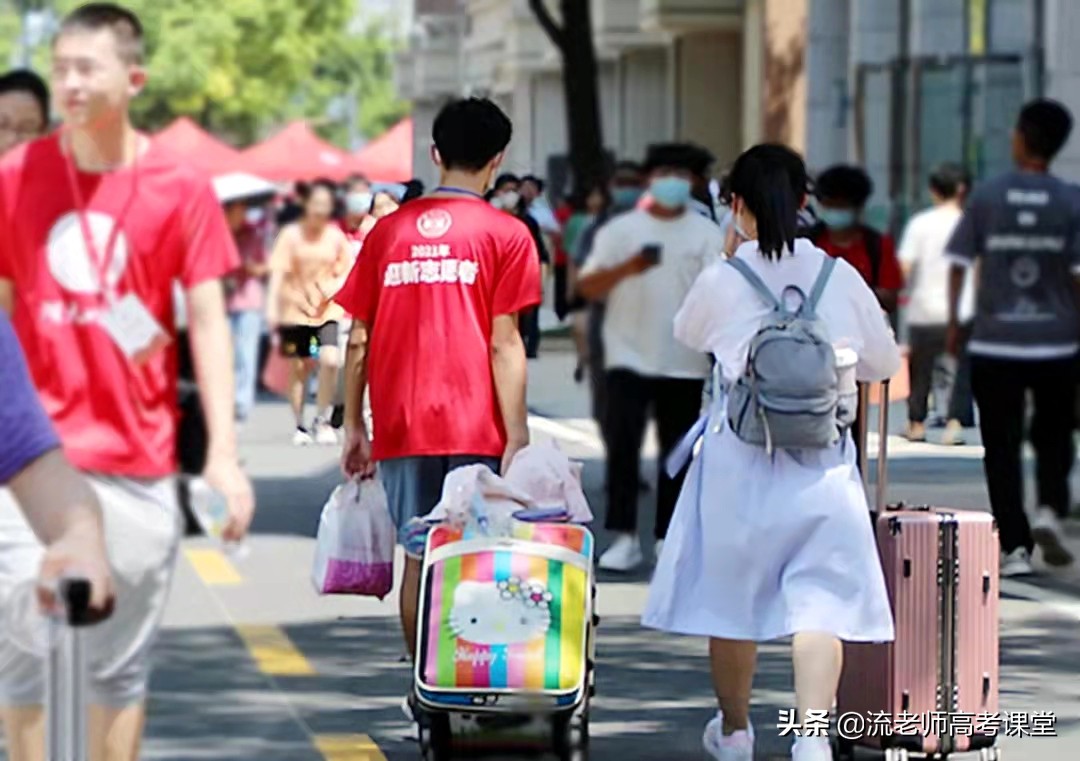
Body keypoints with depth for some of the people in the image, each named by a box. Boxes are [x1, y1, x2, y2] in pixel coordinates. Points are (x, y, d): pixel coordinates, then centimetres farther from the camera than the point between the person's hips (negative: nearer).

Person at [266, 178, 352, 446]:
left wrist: (333, 287, -13)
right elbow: (278, 272, -8)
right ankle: (300, 426, 20)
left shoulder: (336, 236, 0)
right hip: (296, 310, 0)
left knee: (330, 360, -18)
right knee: (300, 367, 6)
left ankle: (322, 421, -2)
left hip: (327, 311, 1)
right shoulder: (291, 234, -5)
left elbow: (346, 273, 8)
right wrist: (272, 308, -17)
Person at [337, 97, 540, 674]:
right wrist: (517, 439, -6)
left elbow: (359, 339, 7)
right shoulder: (505, 234, -2)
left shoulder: (389, 230, 8)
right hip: (474, 430, -3)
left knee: (418, 559, 10)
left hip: (400, 427, 3)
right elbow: (504, 345, -7)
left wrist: (354, 426, 15)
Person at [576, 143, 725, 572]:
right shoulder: (621, 230, 4)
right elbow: (588, 287, -2)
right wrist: (627, 268, -20)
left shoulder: (706, 233, 6)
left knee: (678, 451, 6)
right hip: (629, 355, -1)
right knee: (622, 443, -10)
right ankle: (624, 538, -7)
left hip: (685, 362, 1)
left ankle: (668, 537, 14)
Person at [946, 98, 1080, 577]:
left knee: (1002, 447, 5)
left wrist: (953, 323, 8)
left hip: (994, 344, 0)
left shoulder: (986, 197, -3)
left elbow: (959, 263, -2)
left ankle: (1014, 546, 0)